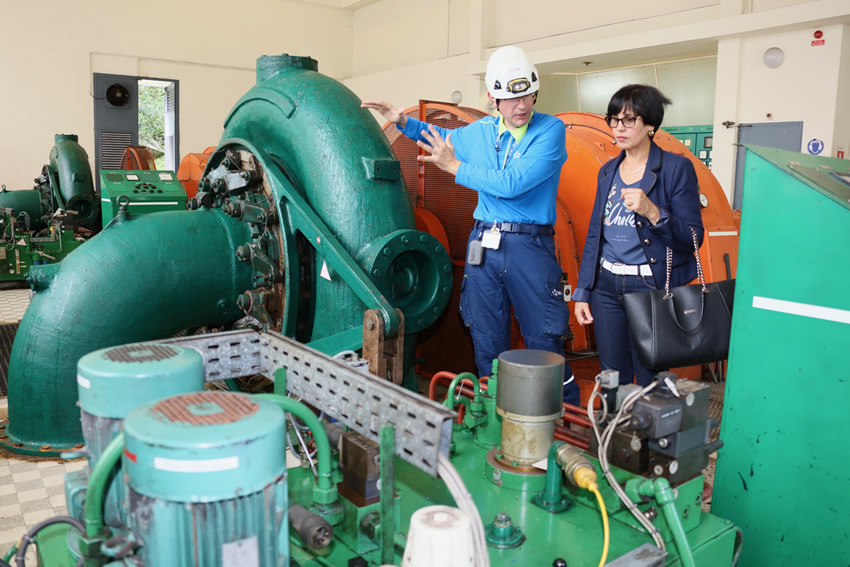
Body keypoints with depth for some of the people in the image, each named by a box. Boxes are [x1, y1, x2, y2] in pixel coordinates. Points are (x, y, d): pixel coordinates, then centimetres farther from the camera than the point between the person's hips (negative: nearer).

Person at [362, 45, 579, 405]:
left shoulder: (550, 130, -6)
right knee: (487, 345, 11)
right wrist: (403, 121, 24)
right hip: (482, 244, 5)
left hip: (530, 245, -5)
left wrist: (456, 167, -9)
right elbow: (443, 138, 34)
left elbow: (513, 183, -18)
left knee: (545, 346, -1)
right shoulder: (480, 131, 11)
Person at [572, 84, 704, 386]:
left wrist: (652, 212, -25)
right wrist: (582, 292, 11)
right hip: (606, 285, 5)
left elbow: (693, 238, -9)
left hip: (651, 287, -5)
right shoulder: (608, 171, 12)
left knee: (650, 382, 3)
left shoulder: (676, 168, -5)